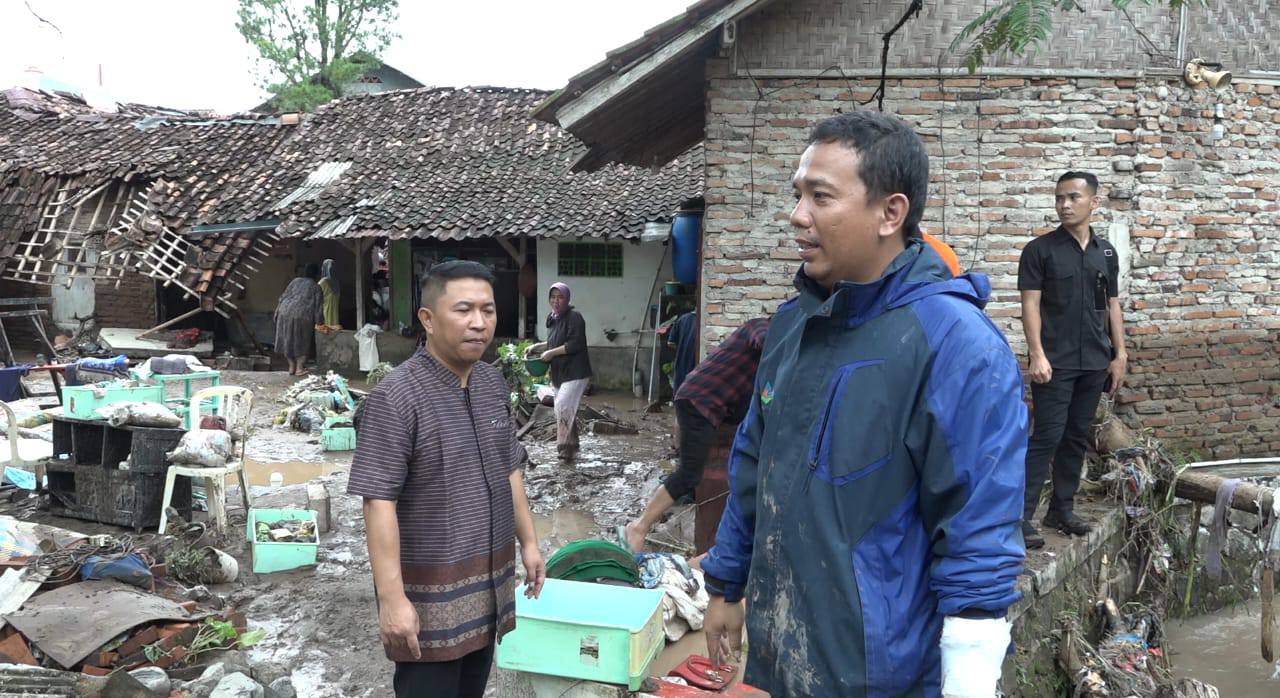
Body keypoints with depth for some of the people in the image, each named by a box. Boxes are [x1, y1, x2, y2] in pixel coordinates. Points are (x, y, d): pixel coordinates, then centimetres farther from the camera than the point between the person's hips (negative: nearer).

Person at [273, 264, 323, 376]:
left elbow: (283, 297, 11)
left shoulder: (295, 281, 13)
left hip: (286, 312, 3)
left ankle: (292, 366, 20)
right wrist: (318, 322, 4)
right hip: (302, 315, -3)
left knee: (288, 340, 15)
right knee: (302, 342, 11)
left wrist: (277, 312, 15)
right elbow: (317, 306, 0)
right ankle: (299, 368, 8)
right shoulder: (315, 287, 5)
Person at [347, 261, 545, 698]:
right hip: (431, 591, -7)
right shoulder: (396, 397, -20)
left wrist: (528, 541, 15)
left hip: (490, 583, 7)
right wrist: (392, 598, -23)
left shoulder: (494, 383, 4)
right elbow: (379, 502, -21)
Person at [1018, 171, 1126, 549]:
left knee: (1077, 437, 10)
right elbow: (1031, 305, -8)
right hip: (1054, 362, -5)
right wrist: (1037, 355, -16)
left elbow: (1112, 305, 15)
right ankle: (1021, 515, -5)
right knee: (1046, 437, -8)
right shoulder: (1040, 249, -3)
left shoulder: (1106, 252, 11)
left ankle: (1062, 508, 21)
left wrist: (1120, 354, 9)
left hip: (1094, 362, 5)